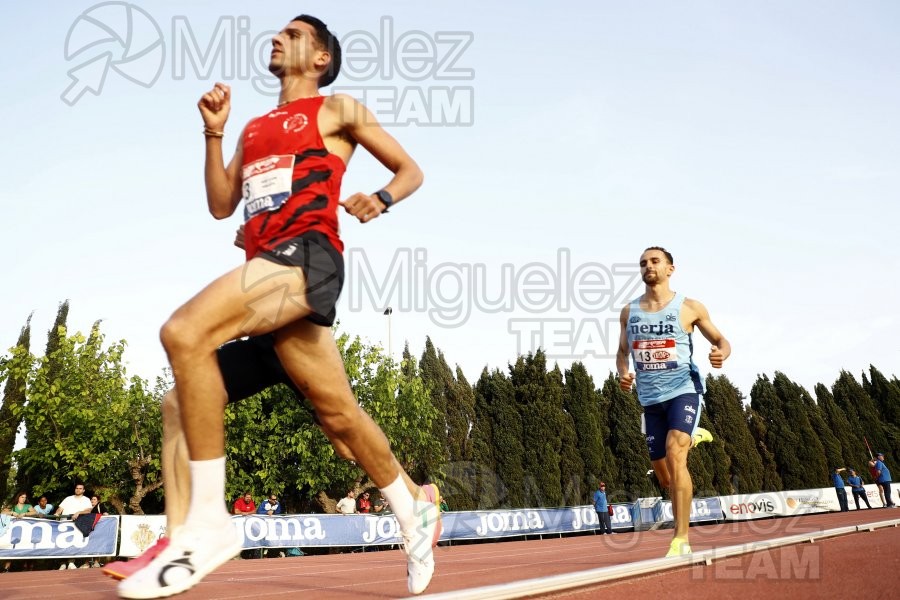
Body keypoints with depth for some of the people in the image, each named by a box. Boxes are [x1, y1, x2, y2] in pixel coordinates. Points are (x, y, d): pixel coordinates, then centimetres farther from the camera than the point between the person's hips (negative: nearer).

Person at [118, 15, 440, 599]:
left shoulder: (338, 109, 13)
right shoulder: (254, 129, 29)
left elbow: (410, 170, 12)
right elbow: (221, 205, 22)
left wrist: (380, 199, -9)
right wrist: (214, 132, 14)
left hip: (308, 255, -7)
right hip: (269, 268, 7)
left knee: (185, 332, -27)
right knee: (338, 412, 7)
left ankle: (209, 523, -20)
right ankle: (415, 510, 26)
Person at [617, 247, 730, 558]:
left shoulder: (689, 307, -1)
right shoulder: (629, 312, 7)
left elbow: (720, 339, 7)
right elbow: (622, 351, 17)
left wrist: (722, 352, -17)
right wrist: (622, 374, -5)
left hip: (683, 390, -4)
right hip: (650, 398, 4)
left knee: (674, 455, -25)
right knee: (664, 476, 11)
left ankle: (681, 540, -19)